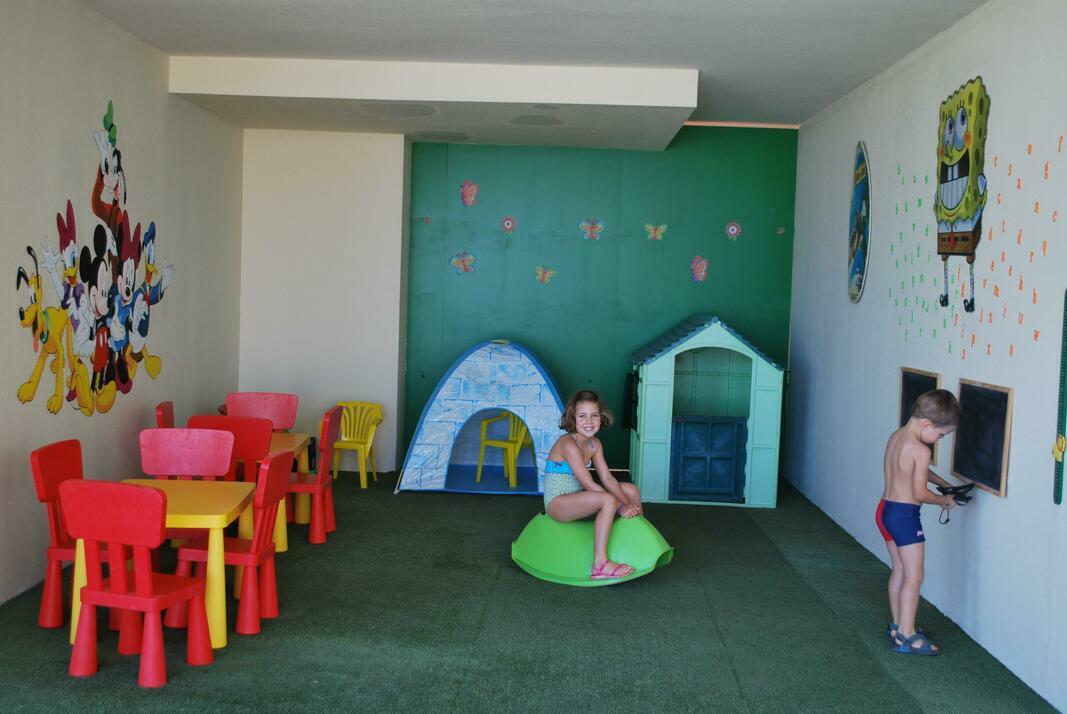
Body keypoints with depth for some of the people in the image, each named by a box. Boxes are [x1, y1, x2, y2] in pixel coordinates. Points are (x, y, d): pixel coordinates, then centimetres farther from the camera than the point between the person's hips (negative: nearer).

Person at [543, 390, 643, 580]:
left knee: (631, 490, 8)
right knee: (608, 500, -32)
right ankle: (600, 564, -31)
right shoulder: (568, 443, -22)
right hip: (557, 503, -9)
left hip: (578, 497, 9)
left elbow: (607, 479, 2)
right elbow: (589, 484, -24)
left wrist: (628, 504, -11)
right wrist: (621, 507, -24)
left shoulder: (594, 444, 5)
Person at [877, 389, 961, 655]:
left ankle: (897, 625, 26)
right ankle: (906, 636, 2)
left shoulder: (895, 436, 7)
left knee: (899, 571, 18)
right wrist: (944, 500, -1)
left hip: (885, 509, 9)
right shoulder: (920, 450, -21)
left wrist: (942, 483, 18)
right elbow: (920, 494, -19)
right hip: (905, 515, -9)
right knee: (914, 576, -1)